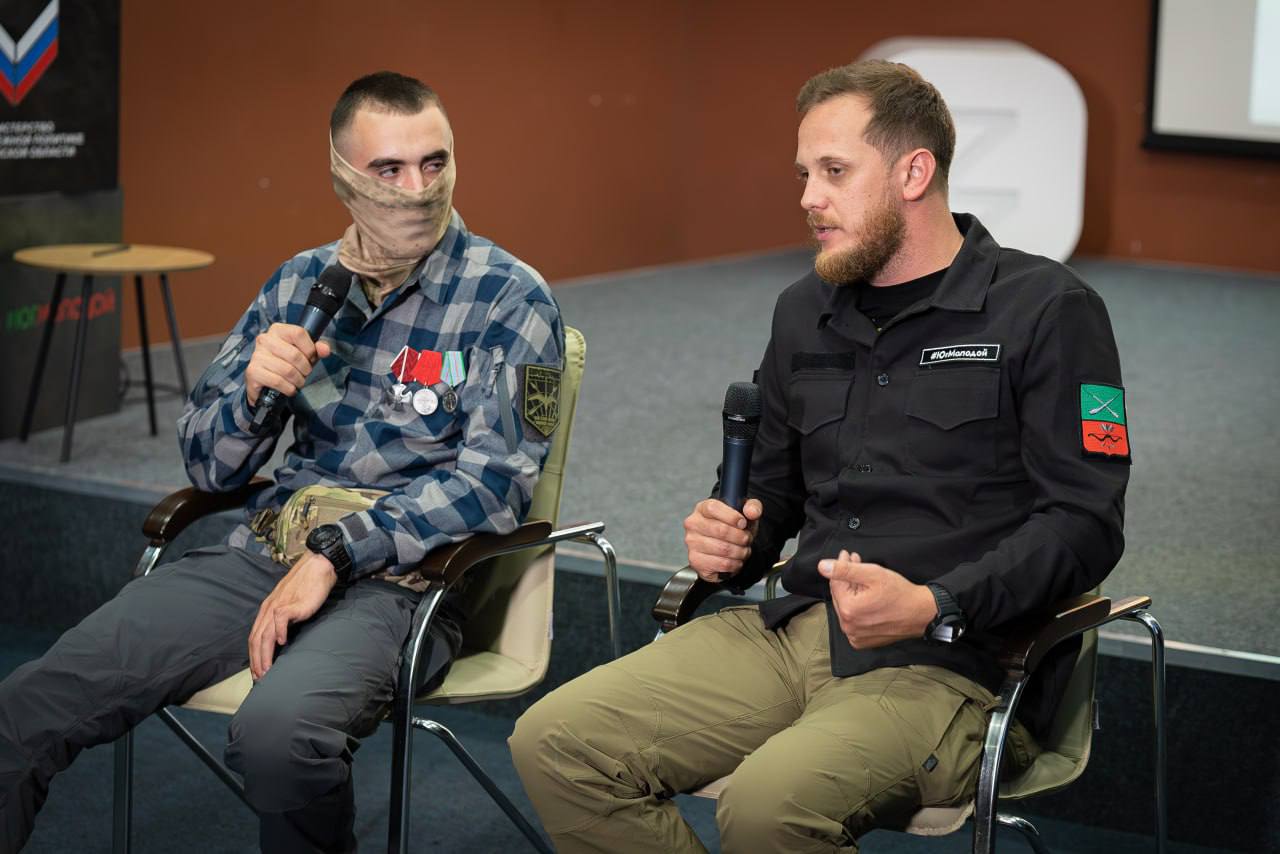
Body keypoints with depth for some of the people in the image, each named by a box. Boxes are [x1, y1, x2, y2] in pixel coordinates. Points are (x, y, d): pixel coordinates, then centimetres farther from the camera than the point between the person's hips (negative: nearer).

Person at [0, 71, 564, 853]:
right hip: (263, 555, 5)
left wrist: (335, 554, -19)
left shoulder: (509, 300, -2)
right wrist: (252, 389, -9)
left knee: (279, 731, -36)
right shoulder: (300, 283, 12)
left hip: (396, 580, -4)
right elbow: (209, 468, 14)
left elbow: (495, 482, -12)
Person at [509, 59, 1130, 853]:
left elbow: (1084, 520, -10)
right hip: (795, 632, 6)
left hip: (957, 662, -6)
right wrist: (732, 542, 4)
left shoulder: (1045, 310, -3)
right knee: (555, 743, -12)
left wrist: (933, 606, -22)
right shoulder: (807, 312, 17)